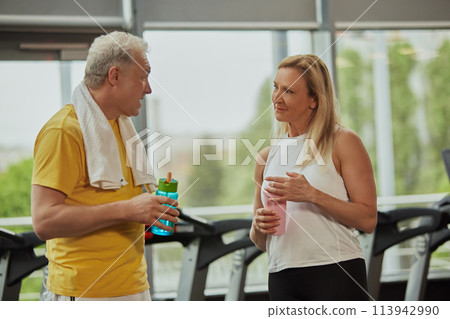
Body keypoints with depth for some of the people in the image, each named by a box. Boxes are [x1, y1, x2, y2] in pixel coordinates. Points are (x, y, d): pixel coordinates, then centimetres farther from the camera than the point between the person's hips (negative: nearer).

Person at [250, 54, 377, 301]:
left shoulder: (342, 142, -2)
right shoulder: (267, 156, 12)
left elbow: (368, 220, -9)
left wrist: (311, 195, -17)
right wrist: (259, 228, -5)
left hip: (335, 274, -4)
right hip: (282, 278, 5)